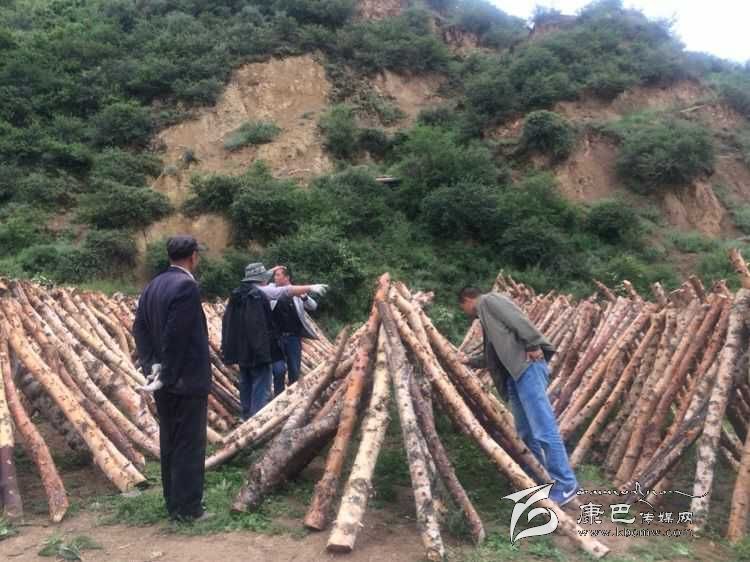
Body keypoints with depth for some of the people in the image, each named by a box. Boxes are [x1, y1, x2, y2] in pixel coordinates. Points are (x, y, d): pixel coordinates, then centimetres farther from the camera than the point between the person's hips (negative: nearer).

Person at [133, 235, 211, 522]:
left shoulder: (153, 285, 9)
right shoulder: (187, 285, -18)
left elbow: (139, 327, 7)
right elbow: (176, 335, -23)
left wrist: (152, 365, 2)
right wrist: (168, 375, -15)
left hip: (165, 381, 9)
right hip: (188, 379, -8)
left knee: (169, 442, 16)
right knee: (190, 444, 1)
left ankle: (173, 503, 27)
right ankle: (188, 508, 9)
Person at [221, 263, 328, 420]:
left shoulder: (237, 293, 10)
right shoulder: (262, 291, -9)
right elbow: (288, 290, -9)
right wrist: (310, 288, -5)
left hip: (242, 350, 8)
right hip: (259, 350, -8)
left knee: (246, 388, 17)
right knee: (261, 391, -5)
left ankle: (247, 420, 25)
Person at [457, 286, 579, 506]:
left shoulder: (489, 300, 5)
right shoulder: (485, 315, 31)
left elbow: (518, 320, -11)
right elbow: (493, 355, 37)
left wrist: (533, 345, -19)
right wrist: (469, 361, 45)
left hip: (528, 366, -10)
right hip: (515, 373, 10)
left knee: (543, 429, -13)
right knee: (526, 433, 10)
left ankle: (565, 485, -10)